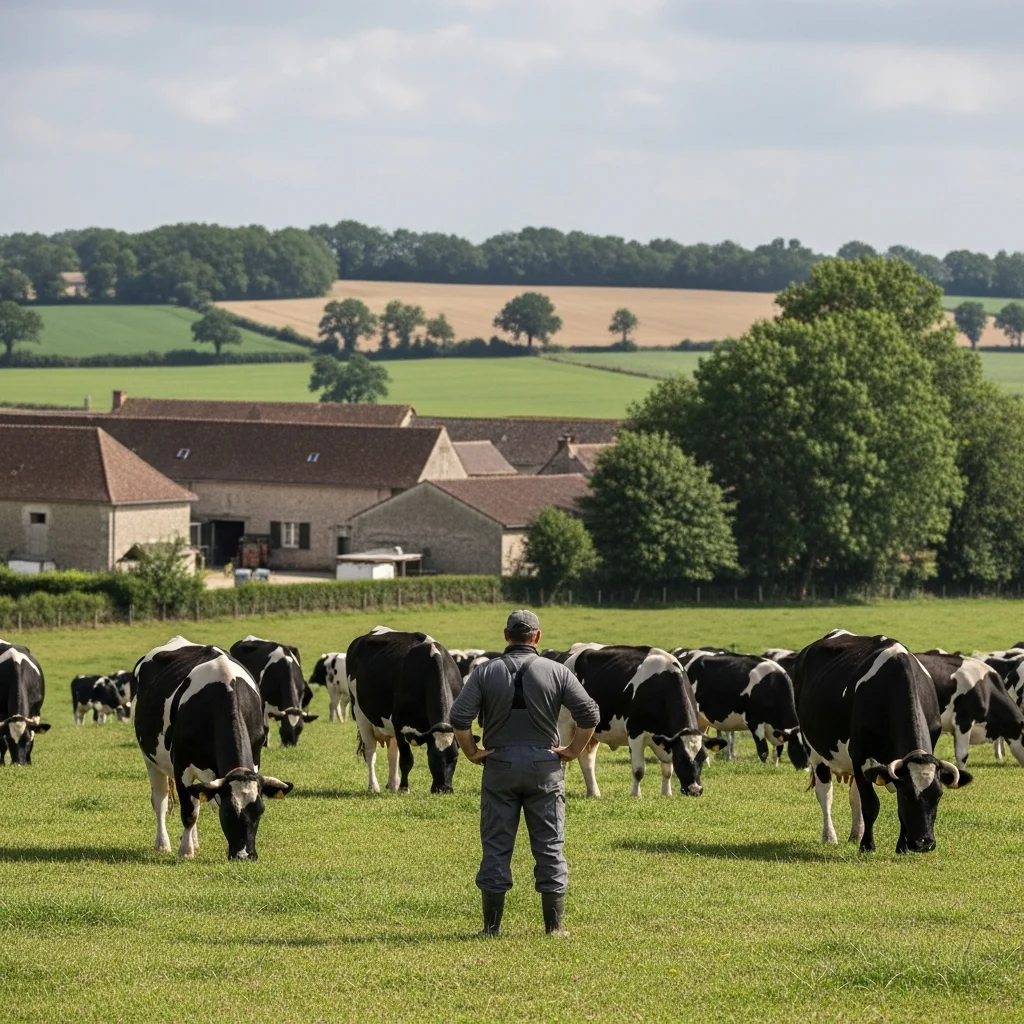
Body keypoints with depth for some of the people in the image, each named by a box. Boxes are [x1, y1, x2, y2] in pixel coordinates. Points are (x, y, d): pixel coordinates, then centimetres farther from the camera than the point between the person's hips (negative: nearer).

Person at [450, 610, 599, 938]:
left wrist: (472, 752, 1)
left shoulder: (485, 672, -2)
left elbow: (459, 718, -11)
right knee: (549, 845, 6)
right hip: (545, 766, 0)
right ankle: (554, 925, 6)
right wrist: (573, 751, 3)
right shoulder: (557, 672, -2)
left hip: (499, 764, 0)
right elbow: (590, 714, -8)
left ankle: (492, 925, 7)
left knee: (496, 845, 6)